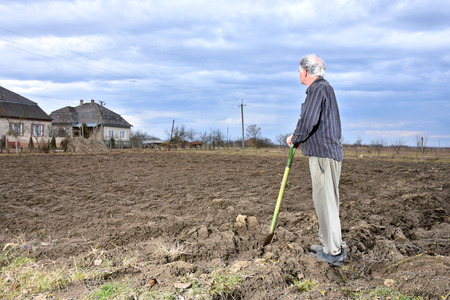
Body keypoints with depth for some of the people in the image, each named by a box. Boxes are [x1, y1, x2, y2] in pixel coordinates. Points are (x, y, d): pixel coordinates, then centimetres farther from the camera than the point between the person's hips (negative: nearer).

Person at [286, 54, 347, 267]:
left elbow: (308, 121, -21)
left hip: (324, 155, -11)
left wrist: (295, 139, -4)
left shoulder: (319, 88, -12)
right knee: (323, 200, 16)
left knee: (325, 201, -6)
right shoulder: (324, 88, 21)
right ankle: (329, 243, 26)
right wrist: (298, 138, 14)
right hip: (324, 153, 11)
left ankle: (334, 252, 1)